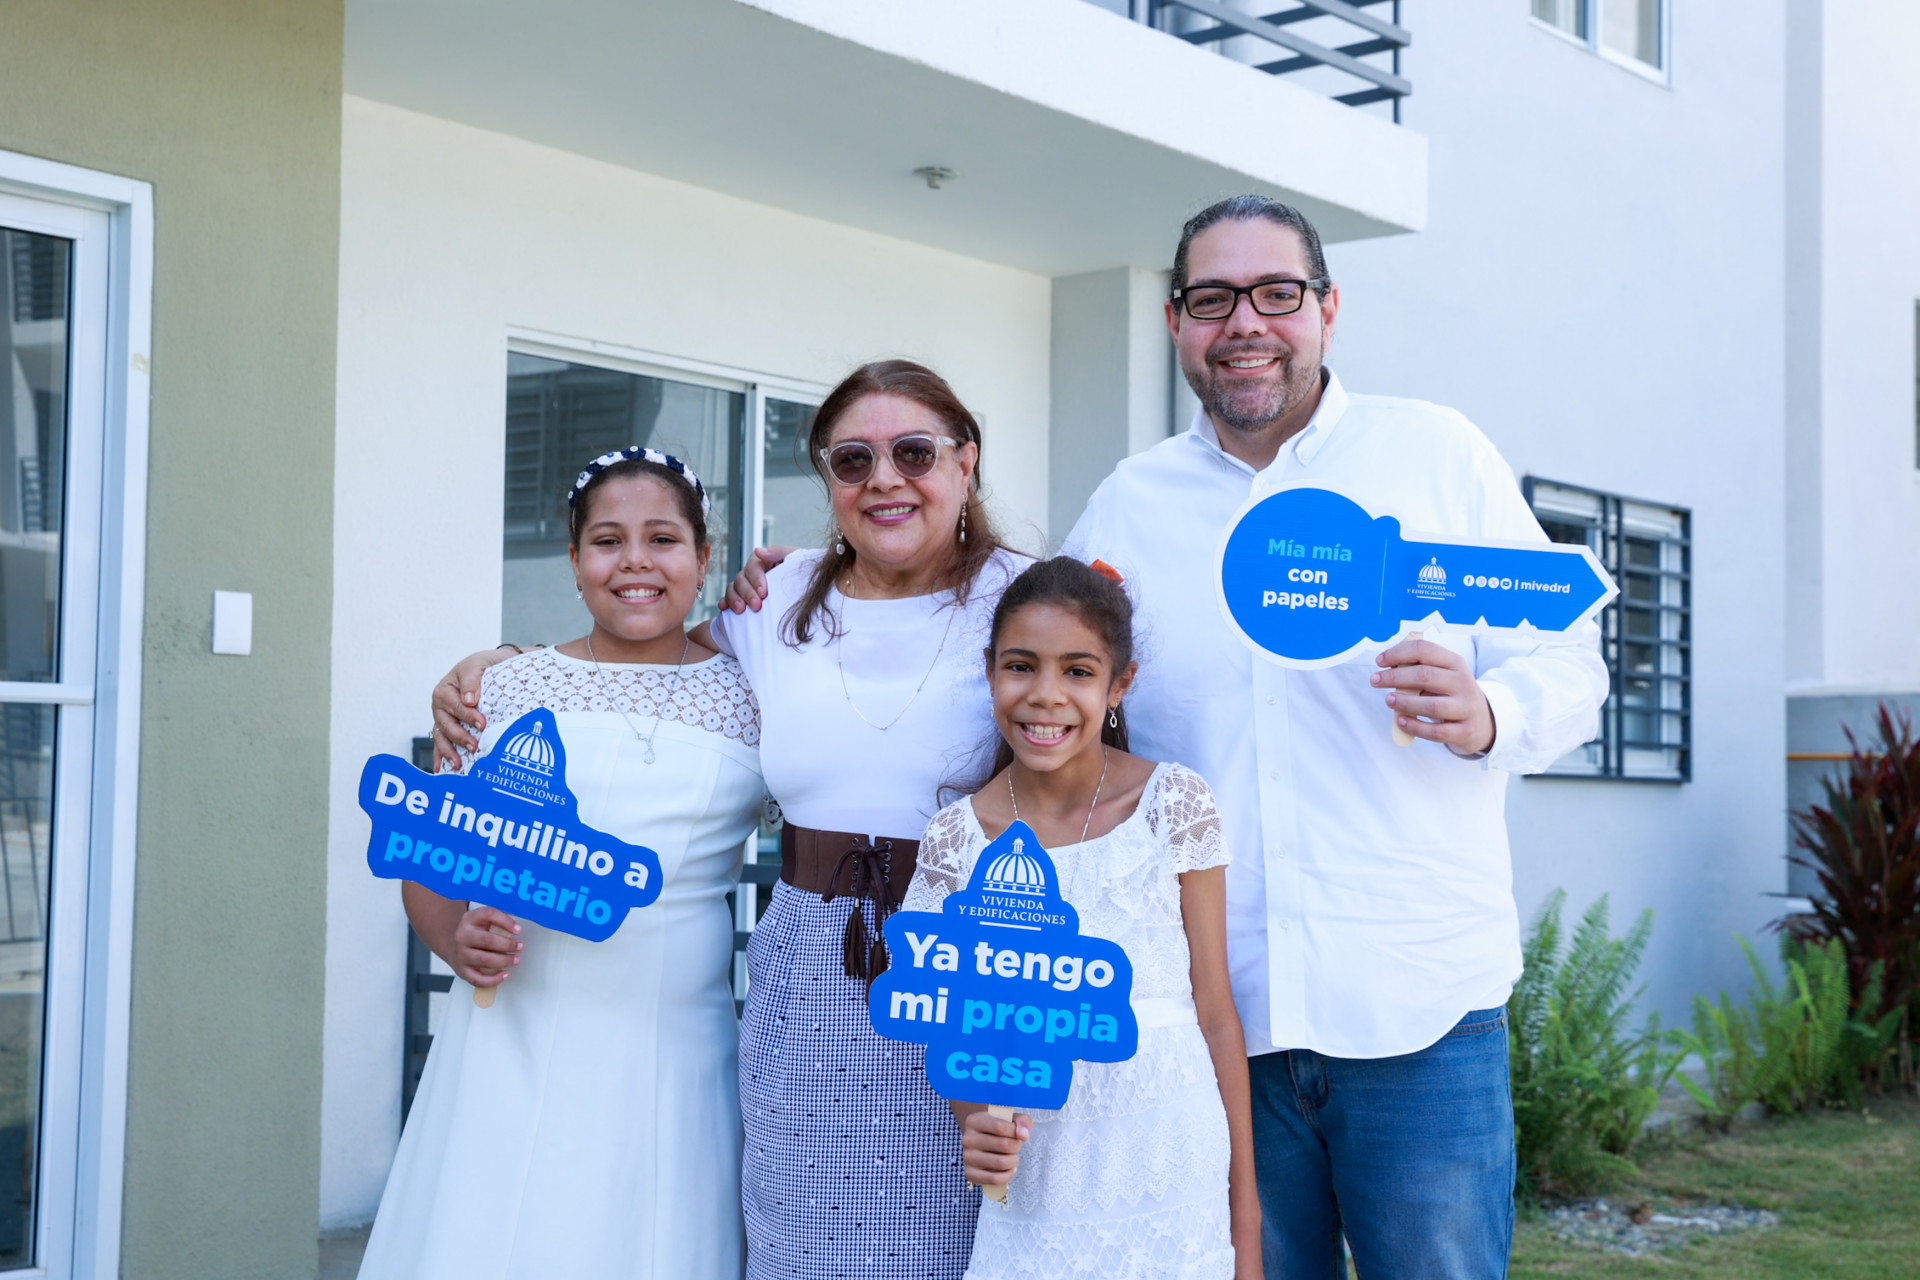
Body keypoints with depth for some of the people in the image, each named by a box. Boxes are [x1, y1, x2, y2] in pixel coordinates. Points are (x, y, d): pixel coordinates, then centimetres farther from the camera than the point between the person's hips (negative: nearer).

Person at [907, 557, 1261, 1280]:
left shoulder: (1173, 806, -5)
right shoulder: (957, 839, 0)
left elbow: (1215, 1012, -2)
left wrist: (1245, 1213, -2)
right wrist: (975, 1123, -14)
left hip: (1168, 1175, -1)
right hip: (1032, 1179, 2)